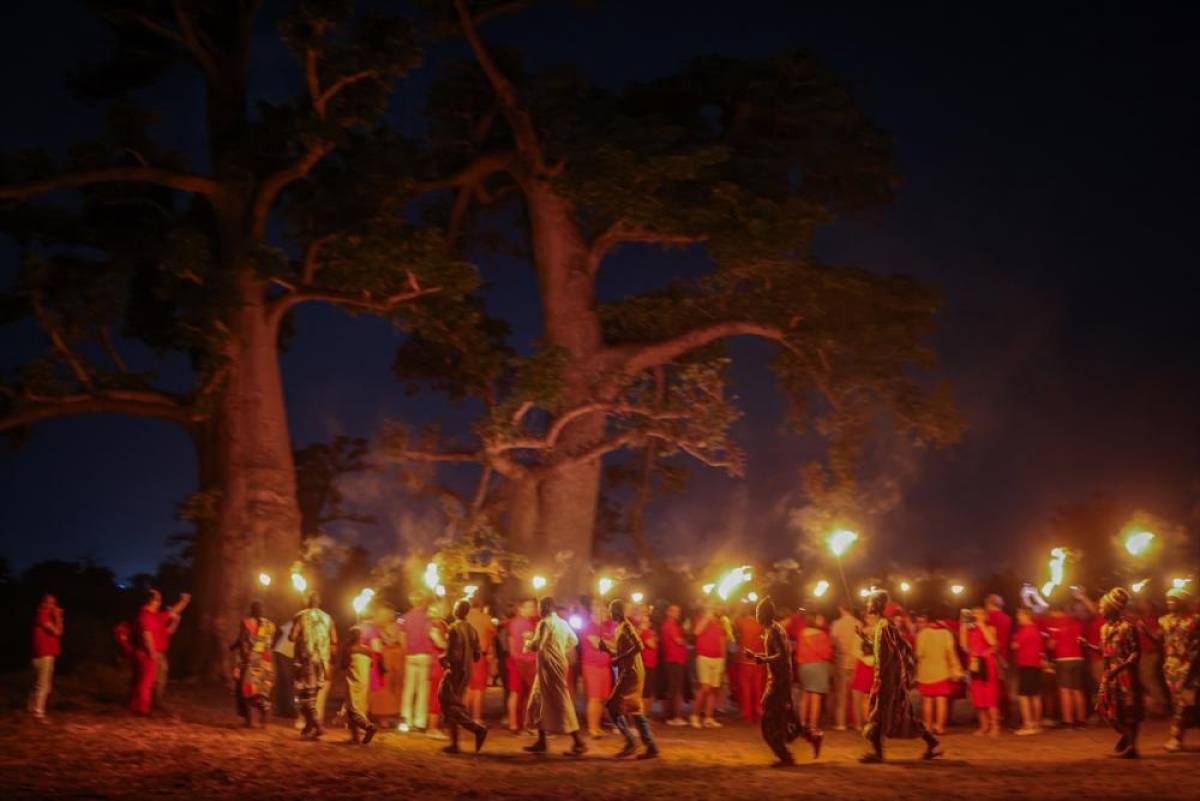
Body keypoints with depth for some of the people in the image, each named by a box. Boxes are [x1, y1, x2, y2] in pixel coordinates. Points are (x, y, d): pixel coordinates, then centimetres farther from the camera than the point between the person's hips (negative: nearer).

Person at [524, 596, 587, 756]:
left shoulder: (545, 623, -14)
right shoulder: (562, 623, 12)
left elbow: (535, 645, -20)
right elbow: (574, 641, 21)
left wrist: (527, 642, 1)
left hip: (549, 667, -9)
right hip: (558, 664, 9)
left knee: (560, 703, -7)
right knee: (539, 702, 15)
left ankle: (578, 743, -6)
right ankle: (541, 742, 17)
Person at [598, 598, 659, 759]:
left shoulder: (626, 627, -12)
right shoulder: (619, 628, 17)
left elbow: (638, 646, -25)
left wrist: (619, 659, -21)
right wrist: (606, 647, 12)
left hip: (630, 673, -10)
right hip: (627, 673, 10)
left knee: (613, 707, -9)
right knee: (634, 710, 10)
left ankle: (630, 742, -7)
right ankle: (651, 746, 9)